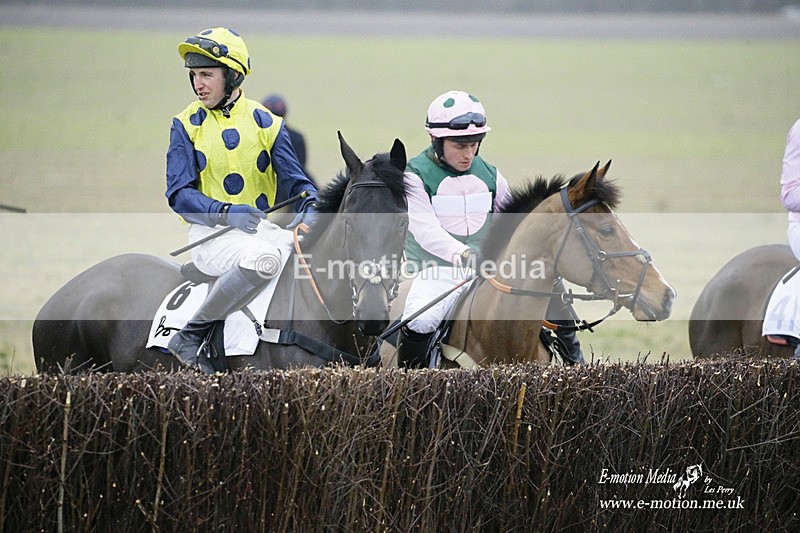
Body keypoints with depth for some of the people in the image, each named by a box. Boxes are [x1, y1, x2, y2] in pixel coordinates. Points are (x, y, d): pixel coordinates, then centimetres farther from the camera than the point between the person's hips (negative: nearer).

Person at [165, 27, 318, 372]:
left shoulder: (266, 124, 8)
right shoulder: (187, 125, 3)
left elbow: (296, 181, 7)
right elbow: (179, 194, -5)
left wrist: (310, 209, -18)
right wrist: (225, 213, -23)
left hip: (263, 227, 4)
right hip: (210, 234, -4)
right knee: (263, 257, -37)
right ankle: (191, 337, -25)